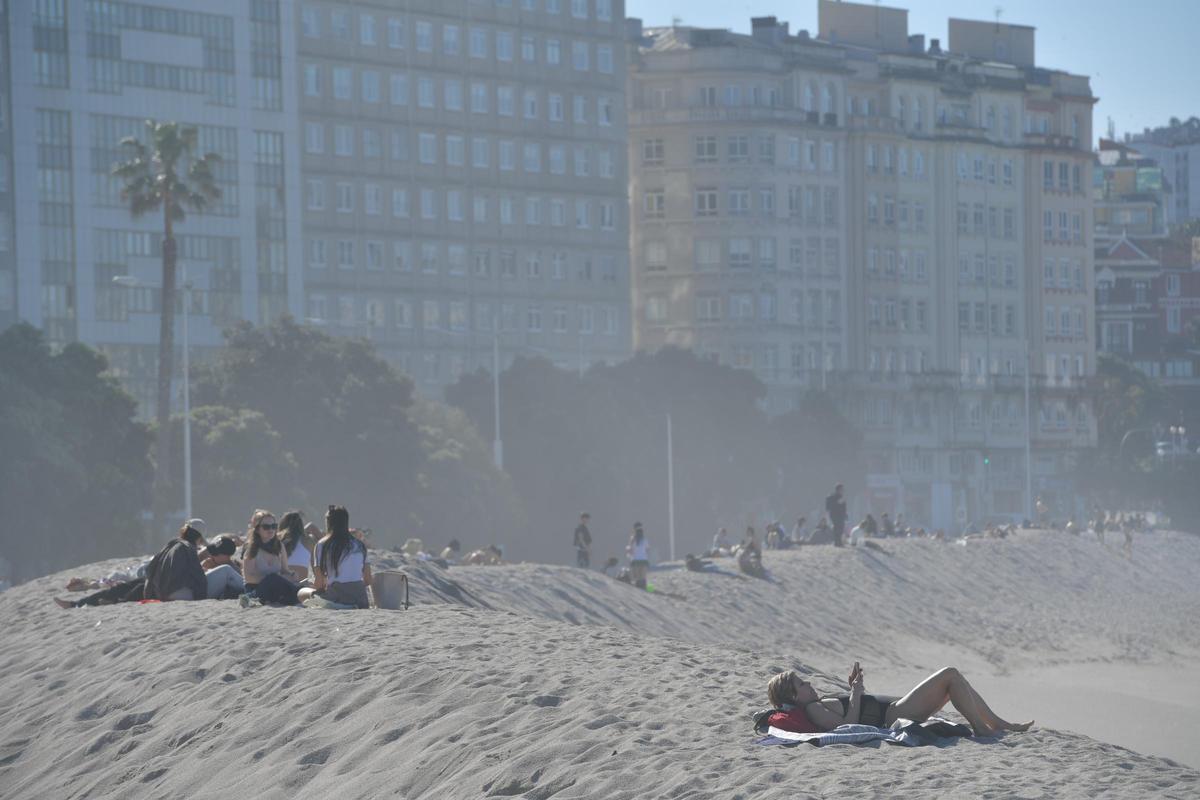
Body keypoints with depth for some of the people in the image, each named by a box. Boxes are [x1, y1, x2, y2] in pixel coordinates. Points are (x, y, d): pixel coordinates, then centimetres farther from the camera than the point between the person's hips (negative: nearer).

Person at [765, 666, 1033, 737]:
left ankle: (997, 723, 11)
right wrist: (856, 693, -18)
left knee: (953, 678, 12)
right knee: (950, 675, -11)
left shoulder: (821, 702, 17)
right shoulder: (812, 710, -13)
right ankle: (981, 728, -8)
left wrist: (853, 688, 16)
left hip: (897, 708, 11)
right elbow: (847, 724, -27)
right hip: (895, 717, -11)